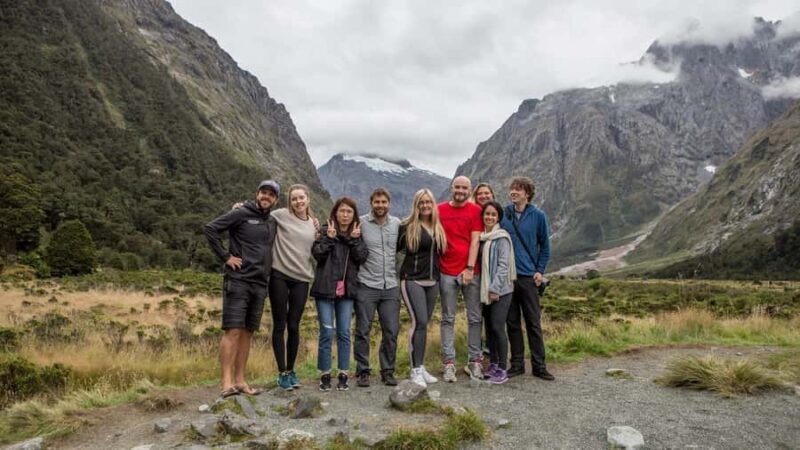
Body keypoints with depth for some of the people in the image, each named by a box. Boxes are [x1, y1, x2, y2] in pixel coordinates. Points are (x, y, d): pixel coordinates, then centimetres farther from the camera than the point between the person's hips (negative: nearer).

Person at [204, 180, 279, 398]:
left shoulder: (272, 223, 16)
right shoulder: (241, 214, -3)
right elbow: (210, 228, -8)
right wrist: (225, 256, -11)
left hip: (260, 284, 6)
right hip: (238, 281, -6)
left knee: (247, 332, 9)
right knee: (233, 331, -8)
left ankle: (240, 380, 15)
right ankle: (227, 382, -6)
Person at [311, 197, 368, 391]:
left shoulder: (357, 234, 10)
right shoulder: (326, 231, 2)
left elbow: (362, 257, -3)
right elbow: (317, 253, -11)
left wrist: (354, 239, -13)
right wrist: (330, 237, -18)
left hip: (346, 289, 3)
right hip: (325, 288, -2)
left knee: (344, 333, 5)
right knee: (326, 333, 0)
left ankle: (343, 375, 14)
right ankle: (324, 375, 11)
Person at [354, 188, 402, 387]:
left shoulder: (397, 223, 6)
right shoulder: (361, 223, -5)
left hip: (391, 286, 3)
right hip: (366, 286, -3)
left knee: (391, 331, 6)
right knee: (363, 331, 4)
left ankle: (388, 371, 20)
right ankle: (363, 372, 16)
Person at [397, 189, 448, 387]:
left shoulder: (438, 228, 10)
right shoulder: (407, 226, -6)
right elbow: (394, 247, -2)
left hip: (432, 281, 6)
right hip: (412, 280, -5)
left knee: (423, 323, 10)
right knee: (419, 322, -12)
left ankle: (420, 367, 19)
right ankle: (416, 370, -2)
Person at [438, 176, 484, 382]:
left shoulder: (475, 210, 2)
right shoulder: (439, 210, 5)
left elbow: (475, 241, -3)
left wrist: (470, 268, -10)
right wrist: (434, 268, 1)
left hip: (471, 272, 0)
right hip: (447, 272, 0)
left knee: (474, 318, 6)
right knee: (448, 319, 4)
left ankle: (475, 361, 17)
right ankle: (449, 363, 11)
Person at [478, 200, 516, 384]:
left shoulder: (502, 237, -9)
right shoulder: (481, 237, 10)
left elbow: (503, 265, -14)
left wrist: (495, 288, -17)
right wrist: (485, 288, 8)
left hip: (501, 290, -6)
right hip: (485, 290, 7)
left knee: (497, 327, -8)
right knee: (489, 327, 11)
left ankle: (502, 369, 1)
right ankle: (492, 364, 23)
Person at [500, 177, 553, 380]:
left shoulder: (538, 216, 0)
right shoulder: (503, 214, 2)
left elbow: (545, 246, 6)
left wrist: (540, 271, -1)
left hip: (528, 276, -1)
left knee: (534, 322, 4)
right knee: (512, 322, 9)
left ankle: (539, 365, 13)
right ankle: (517, 363, 19)